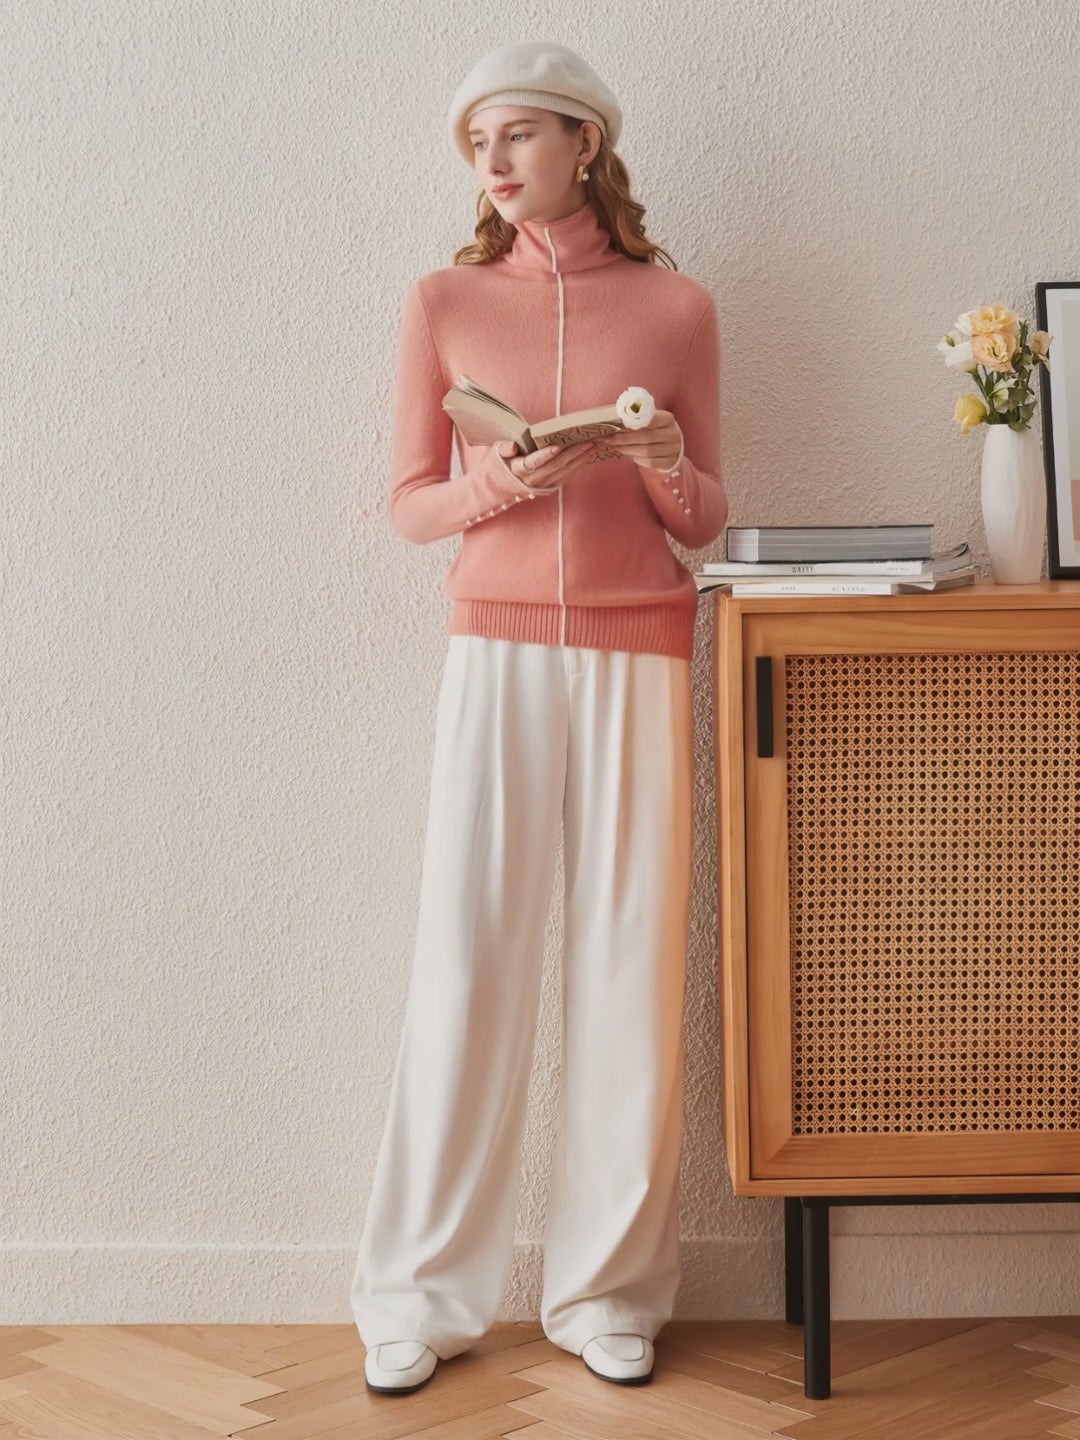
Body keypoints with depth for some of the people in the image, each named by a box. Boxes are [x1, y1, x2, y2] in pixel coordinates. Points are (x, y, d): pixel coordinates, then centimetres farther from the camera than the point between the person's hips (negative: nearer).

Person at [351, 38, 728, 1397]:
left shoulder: (676, 307, 6)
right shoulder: (444, 301, 6)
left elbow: (705, 522, 9)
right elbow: (408, 506, 6)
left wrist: (667, 469, -13)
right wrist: (490, 485, -14)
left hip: (637, 658, 1)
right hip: (496, 655, 0)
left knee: (628, 961, 0)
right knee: (466, 958, -4)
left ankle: (608, 1289, 13)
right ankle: (422, 1297, 8)